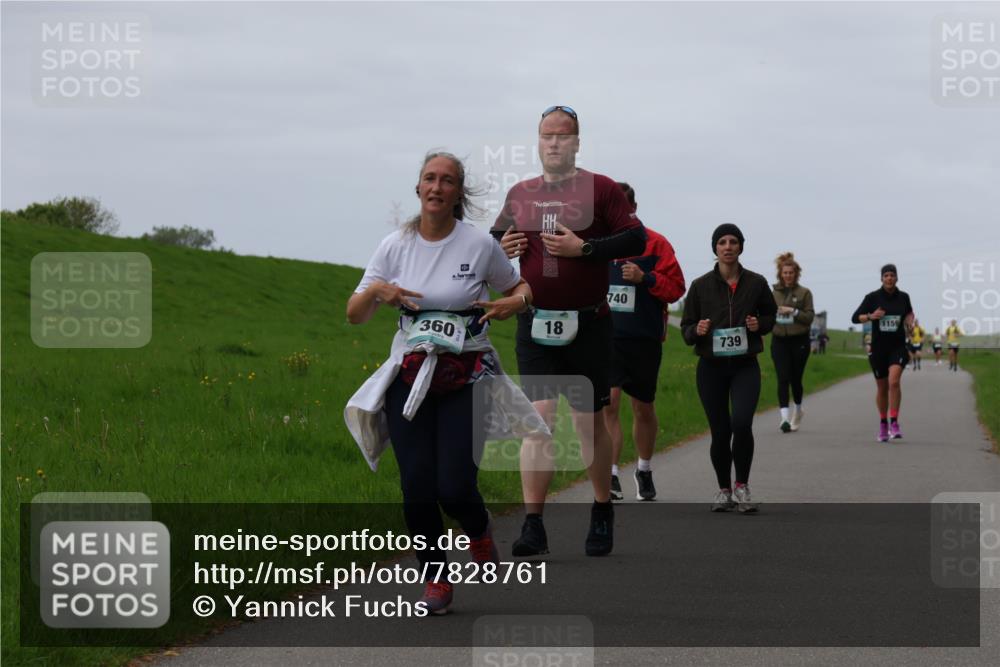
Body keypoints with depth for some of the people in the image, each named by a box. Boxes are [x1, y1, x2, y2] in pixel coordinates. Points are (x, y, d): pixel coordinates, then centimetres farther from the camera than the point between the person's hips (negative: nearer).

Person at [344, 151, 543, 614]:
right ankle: (435, 579, 14)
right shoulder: (395, 246, 2)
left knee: (454, 488, -12)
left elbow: (520, 288, 12)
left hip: (467, 379, -2)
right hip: (410, 379, 2)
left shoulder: (480, 245, -3)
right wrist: (377, 290, -15)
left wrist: (514, 303, -11)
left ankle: (479, 533, 24)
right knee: (417, 488, -7)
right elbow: (355, 316, 6)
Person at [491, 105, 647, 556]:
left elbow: (635, 239, -7)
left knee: (589, 422, 5)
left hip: (587, 326, -2)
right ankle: (532, 524, -10)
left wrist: (583, 248, -17)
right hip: (535, 325, 2)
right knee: (538, 418, -8)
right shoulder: (520, 194, 11)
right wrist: (501, 246, 0)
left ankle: (603, 513, 25)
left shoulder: (600, 189, -1)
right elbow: (496, 238, 24)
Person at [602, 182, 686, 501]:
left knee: (644, 409, 14)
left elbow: (676, 288, -3)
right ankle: (611, 475, -15)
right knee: (607, 403, -16)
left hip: (644, 340, 0)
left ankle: (644, 470, 35)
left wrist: (645, 278, -17)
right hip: (605, 339, 0)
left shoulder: (655, 244, -1)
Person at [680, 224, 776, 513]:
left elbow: (771, 314, 16)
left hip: (745, 367, -1)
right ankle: (724, 490, 24)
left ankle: (742, 486, -2)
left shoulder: (756, 283, 1)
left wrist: (760, 325, -6)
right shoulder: (701, 286, 0)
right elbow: (686, 327, 6)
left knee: (742, 423, -21)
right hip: (711, 368, 1)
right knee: (720, 432, 3)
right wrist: (697, 331, -16)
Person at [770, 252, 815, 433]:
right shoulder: (774, 293, 8)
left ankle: (798, 411, 31)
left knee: (795, 379, 6)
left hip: (799, 341, -1)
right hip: (779, 341, 1)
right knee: (783, 378, -11)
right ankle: (785, 417, -18)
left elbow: (809, 317, -4)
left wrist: (793, 311, -16)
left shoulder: (804, 293, 1)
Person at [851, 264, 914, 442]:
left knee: (894, 382, -22)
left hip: (898, 347, 0)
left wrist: (910, 320, 1)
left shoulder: (903, 297, 1)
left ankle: (894, 423, -16)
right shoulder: (872, 297, -5)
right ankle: (883, 424, 28)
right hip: (878, 347, 0)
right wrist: (870, 316, -23)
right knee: (882, 388, 10)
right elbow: (855, 318, -6)